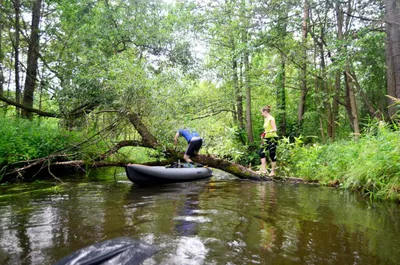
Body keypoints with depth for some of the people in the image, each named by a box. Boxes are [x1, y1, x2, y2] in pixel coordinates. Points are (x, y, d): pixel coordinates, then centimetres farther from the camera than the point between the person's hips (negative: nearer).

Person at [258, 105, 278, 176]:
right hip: (267, 139, 9)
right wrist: (263, 136, 17)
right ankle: (264, 169, 3)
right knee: (261, 152, 1)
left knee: (272, 155, -2)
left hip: (272, 138, -9)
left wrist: (267, 132, -34)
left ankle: (272, 172, 6)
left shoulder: (271, 119, -13)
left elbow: (274, 129, -21)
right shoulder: (265, 119, 14)